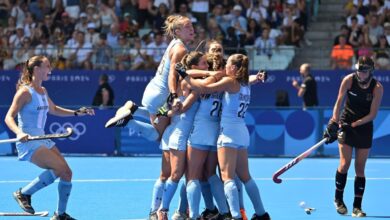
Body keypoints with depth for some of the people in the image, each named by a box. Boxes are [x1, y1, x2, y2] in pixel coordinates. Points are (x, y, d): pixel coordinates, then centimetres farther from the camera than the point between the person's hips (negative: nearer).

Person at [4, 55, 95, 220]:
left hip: (42, 139, 9)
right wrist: (19, 133, -36)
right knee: (59, 168, -21)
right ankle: (24, 193, -6)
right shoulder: (25, 92, -13)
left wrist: (76, 113, 23)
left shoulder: (43, 91, 13)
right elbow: (9, 117, -18)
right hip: (29, 142, -9)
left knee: (66, 173, 1)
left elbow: (53, 110, 31)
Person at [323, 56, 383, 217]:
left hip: (364, 127, 0)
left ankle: (357, 207, 5)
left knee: (360, 168, 1)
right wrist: (334, 122, -20)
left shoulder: (377, 88, -14)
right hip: (345, 125, 0)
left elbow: (372, 114, -12)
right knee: (344, 164, -10)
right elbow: (339, 102, -9)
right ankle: (338, 199, 11)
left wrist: (354, 124, -19)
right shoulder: (349, 80, -13)